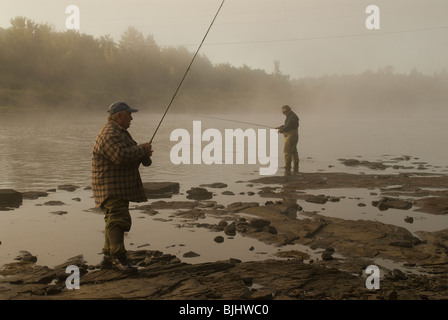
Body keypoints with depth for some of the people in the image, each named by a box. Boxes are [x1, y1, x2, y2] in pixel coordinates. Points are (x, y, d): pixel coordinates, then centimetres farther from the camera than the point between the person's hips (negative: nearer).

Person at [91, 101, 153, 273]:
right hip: (110, 188, -11)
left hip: (121, 188, 11)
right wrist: (141, 149, -18)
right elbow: (120, 156, -30)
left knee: (114, 221, 12)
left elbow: (130, 154, 24)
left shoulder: (121, 132, 18)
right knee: (118, 220, -17)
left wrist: (144, 153, 3)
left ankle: (108, 258, 18)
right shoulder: (109, 134, -18)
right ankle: (118, 258, -18)